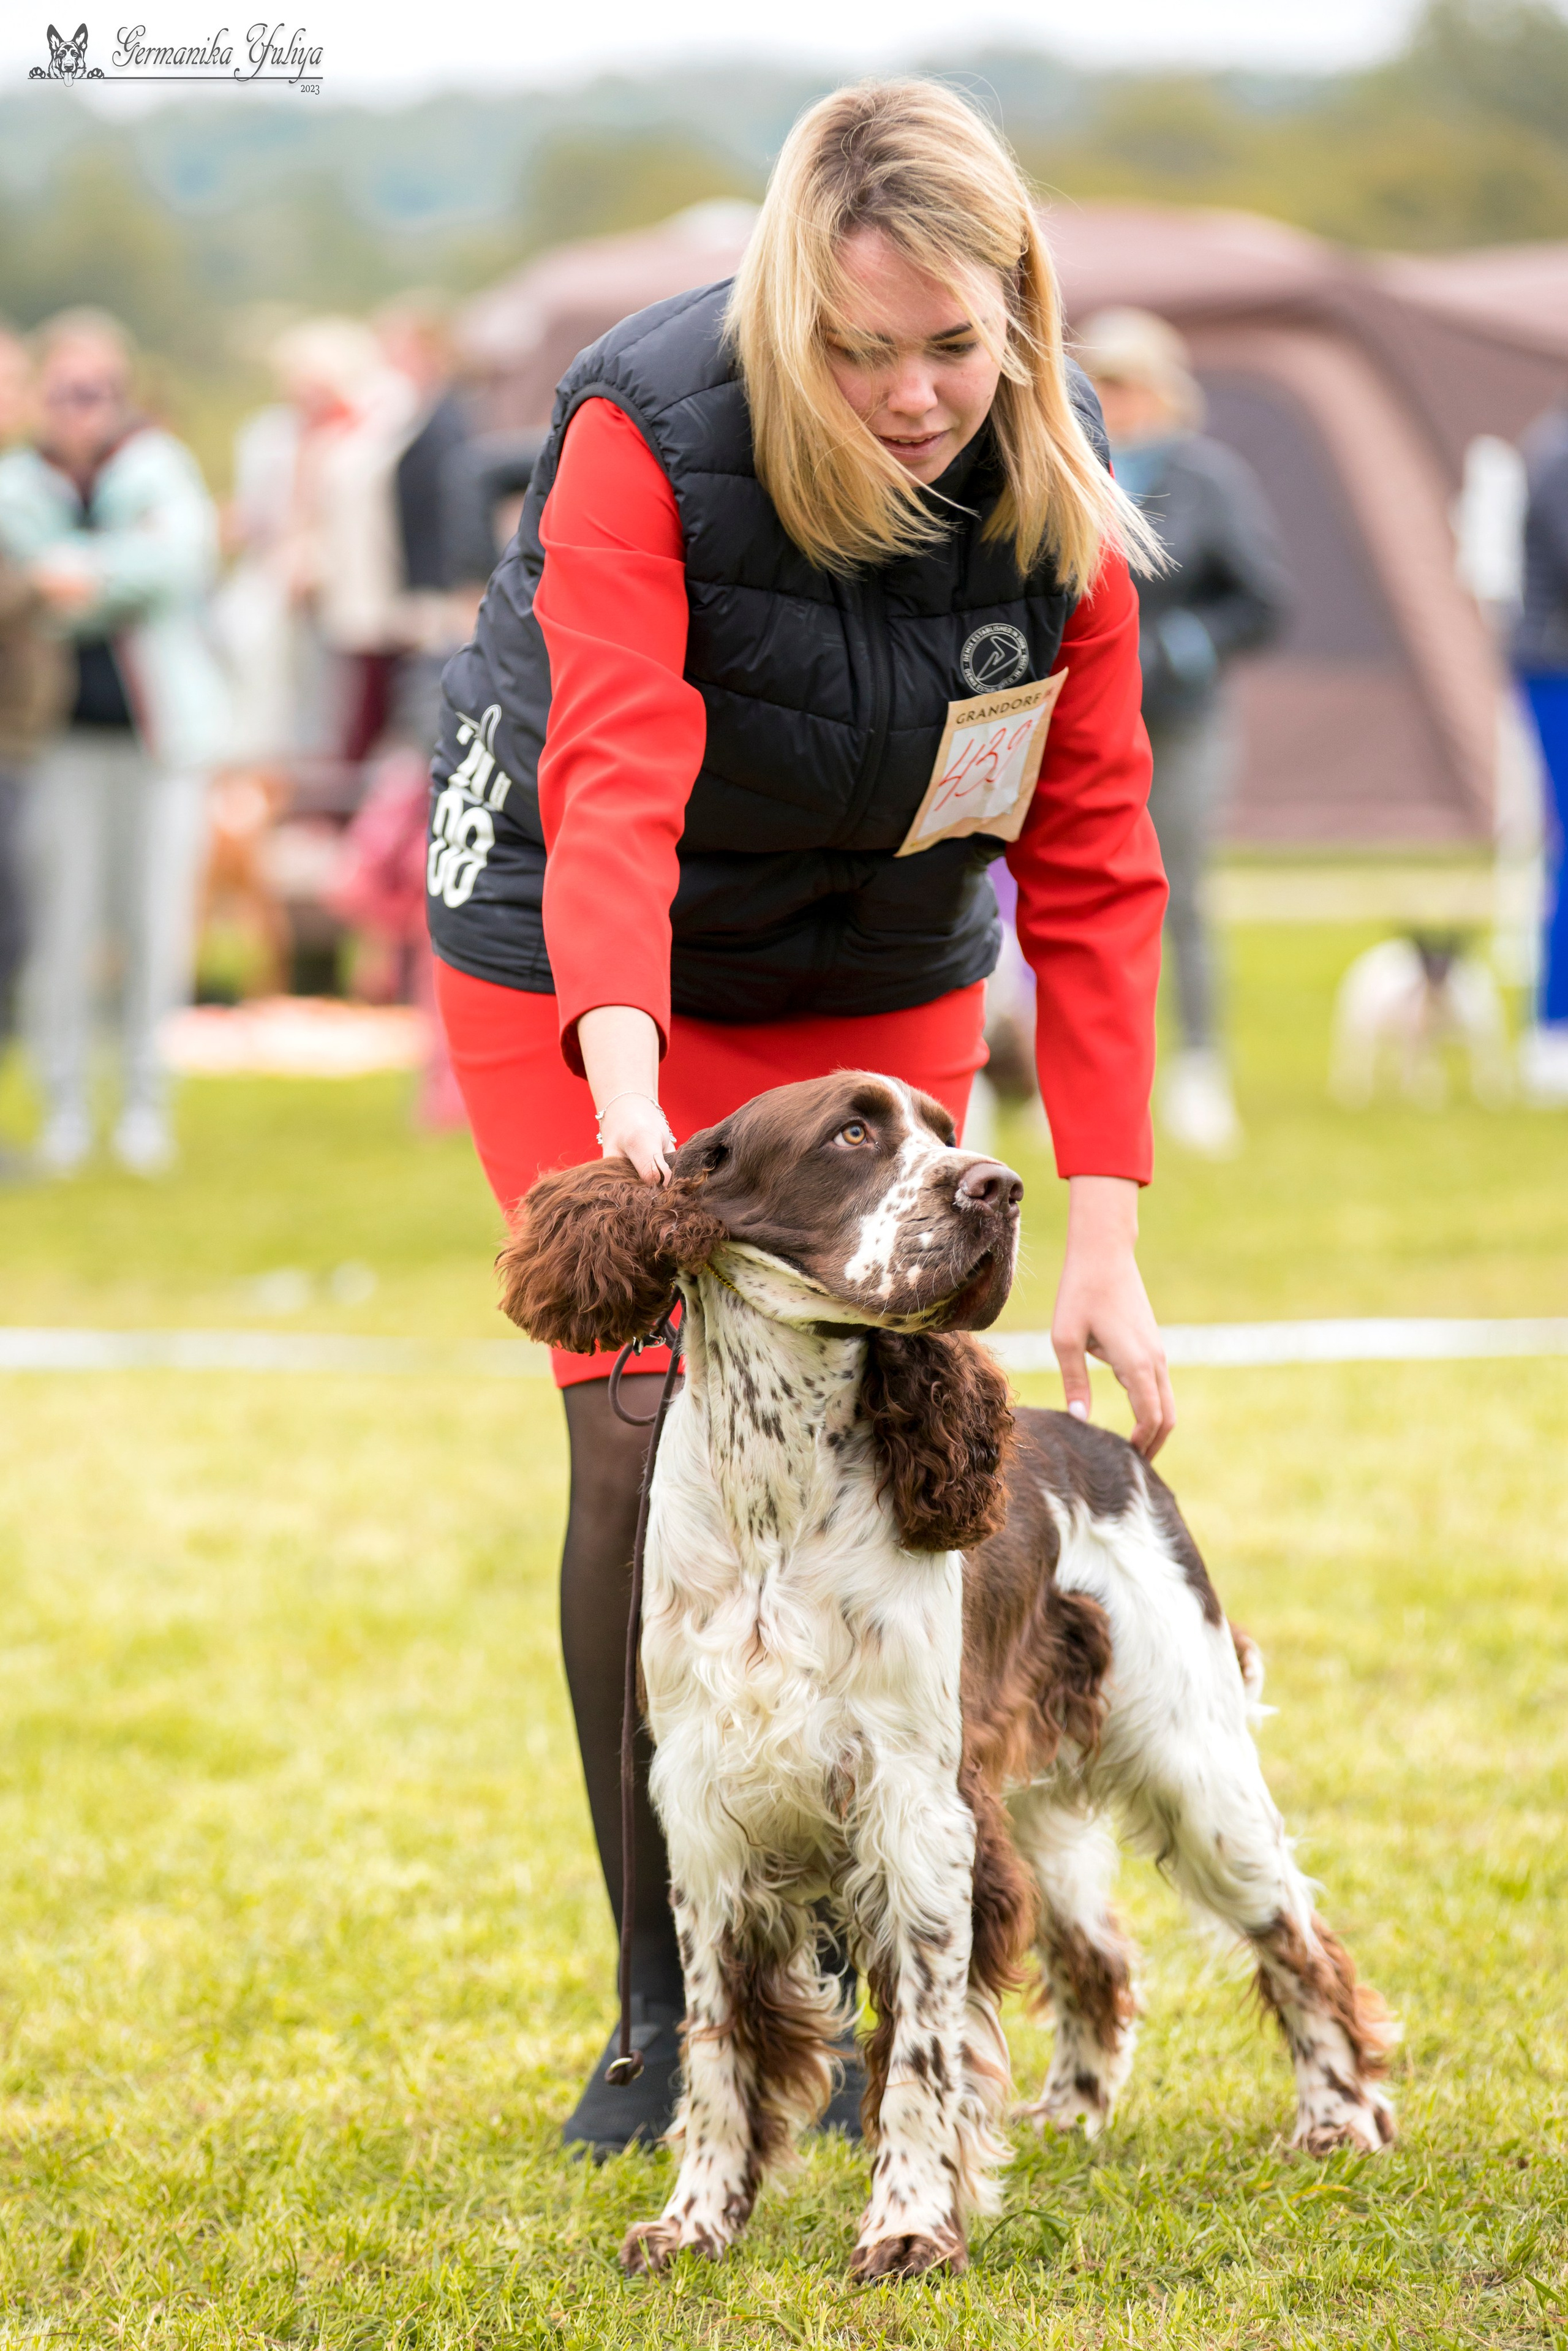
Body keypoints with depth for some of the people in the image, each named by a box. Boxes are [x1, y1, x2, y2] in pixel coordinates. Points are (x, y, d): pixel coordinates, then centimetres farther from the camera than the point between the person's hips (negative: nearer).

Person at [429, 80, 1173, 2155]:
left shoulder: (1057, 488, -17)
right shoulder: (645, 434, -29)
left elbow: (1093, 865, -16)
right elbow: (613, 783, -41)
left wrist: (1106, 1236, -21)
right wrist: (626, 1087, -58)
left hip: (880, 974, 3)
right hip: (590, 966, -3)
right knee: (640, 1440, -12)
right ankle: (668, 2011, -2)